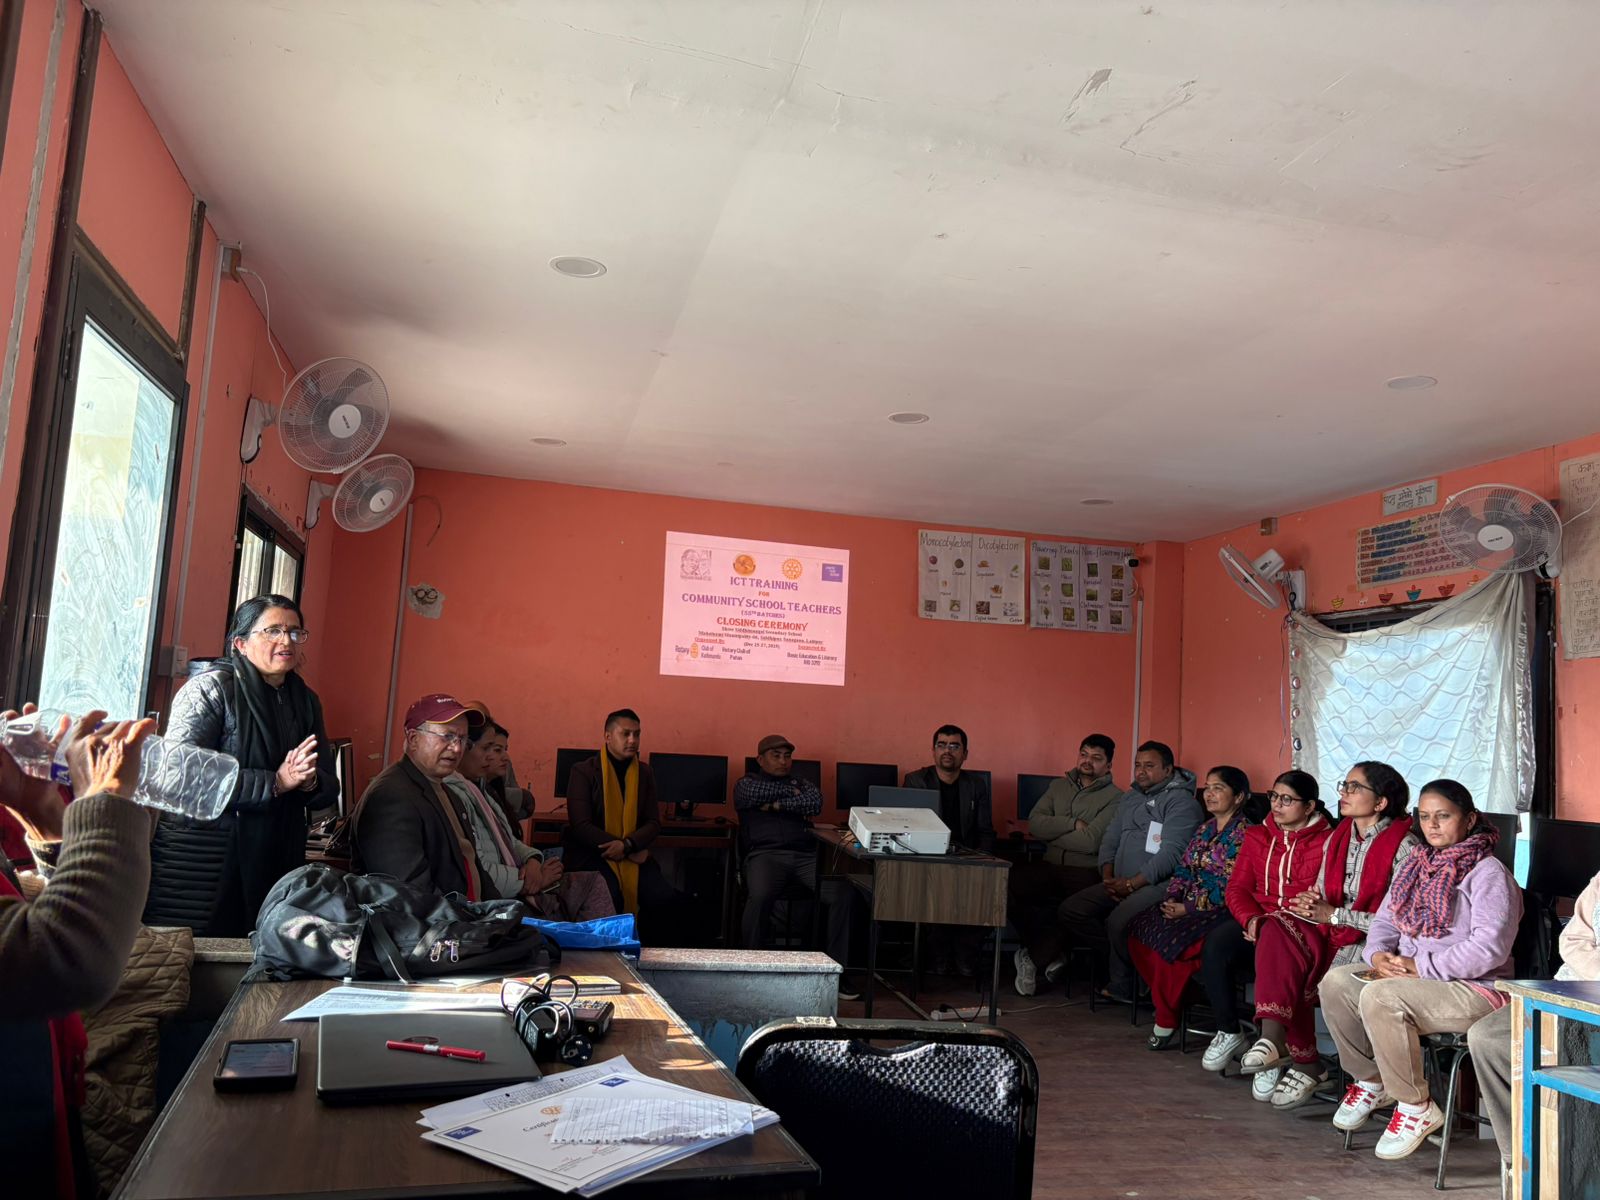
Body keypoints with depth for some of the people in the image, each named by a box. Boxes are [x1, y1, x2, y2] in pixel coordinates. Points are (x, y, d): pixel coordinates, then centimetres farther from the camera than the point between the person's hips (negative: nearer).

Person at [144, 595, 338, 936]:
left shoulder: (306, 701, 11)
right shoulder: (211, 688, -6)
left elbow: (329, 789, 13)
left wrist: (309, 783, -11)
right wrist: (276, 782, -20)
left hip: (275, 864, 5)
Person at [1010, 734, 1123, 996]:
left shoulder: (1114, 798, 2)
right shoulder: (1059, 786, 19)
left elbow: (1090, 841, -11)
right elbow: (1034, 824, 4)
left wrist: (1051, 832, 0)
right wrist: (1072, 824, -8)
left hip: (1084, 874, -4)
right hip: (1050, 867, 4)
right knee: (1005, 882, -26)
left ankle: (1034, 958, -7)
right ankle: (1051, 951, -4)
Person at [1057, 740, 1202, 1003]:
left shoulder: (1181, 801, -6)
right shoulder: (1131, 798, 20)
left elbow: (1171, 853, -16)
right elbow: (1109, 841, 19)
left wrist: (1132, 884, -18)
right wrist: (1108, 877, 0)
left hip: (1157, 884, -8)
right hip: (1120, 883, 8)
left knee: (1119, 920, -33)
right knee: (1070, 910, -9)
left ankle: (1121, 986, -8)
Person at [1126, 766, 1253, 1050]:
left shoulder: (1244, 833, -9)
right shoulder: (1205, 829, 17)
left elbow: (1233, 887, -16)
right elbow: (1183, 869, 17)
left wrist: (1188, 908, -17)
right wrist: (1173, 898, -2)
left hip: (1220, 912, -8)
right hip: (1187, 907, 9)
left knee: (1170, 940, -29)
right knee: (1138, 932, -9)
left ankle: (1166, 1023, -14)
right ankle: (1169, 1002, 2)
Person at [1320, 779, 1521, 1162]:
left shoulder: (1488, 872, -10)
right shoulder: (1417, 865, 15)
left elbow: (1489, 948, -21)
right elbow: (1384, 921, 16)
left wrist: (1422, 967, -21)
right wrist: (1379, 955, -7)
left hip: (1474, 990, -8)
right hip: (1409, 974, 8)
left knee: (1379, 997, -32)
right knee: (1336, 982, -13)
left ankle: (1416, 1107, -14)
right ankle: (1371, 1080, 5)